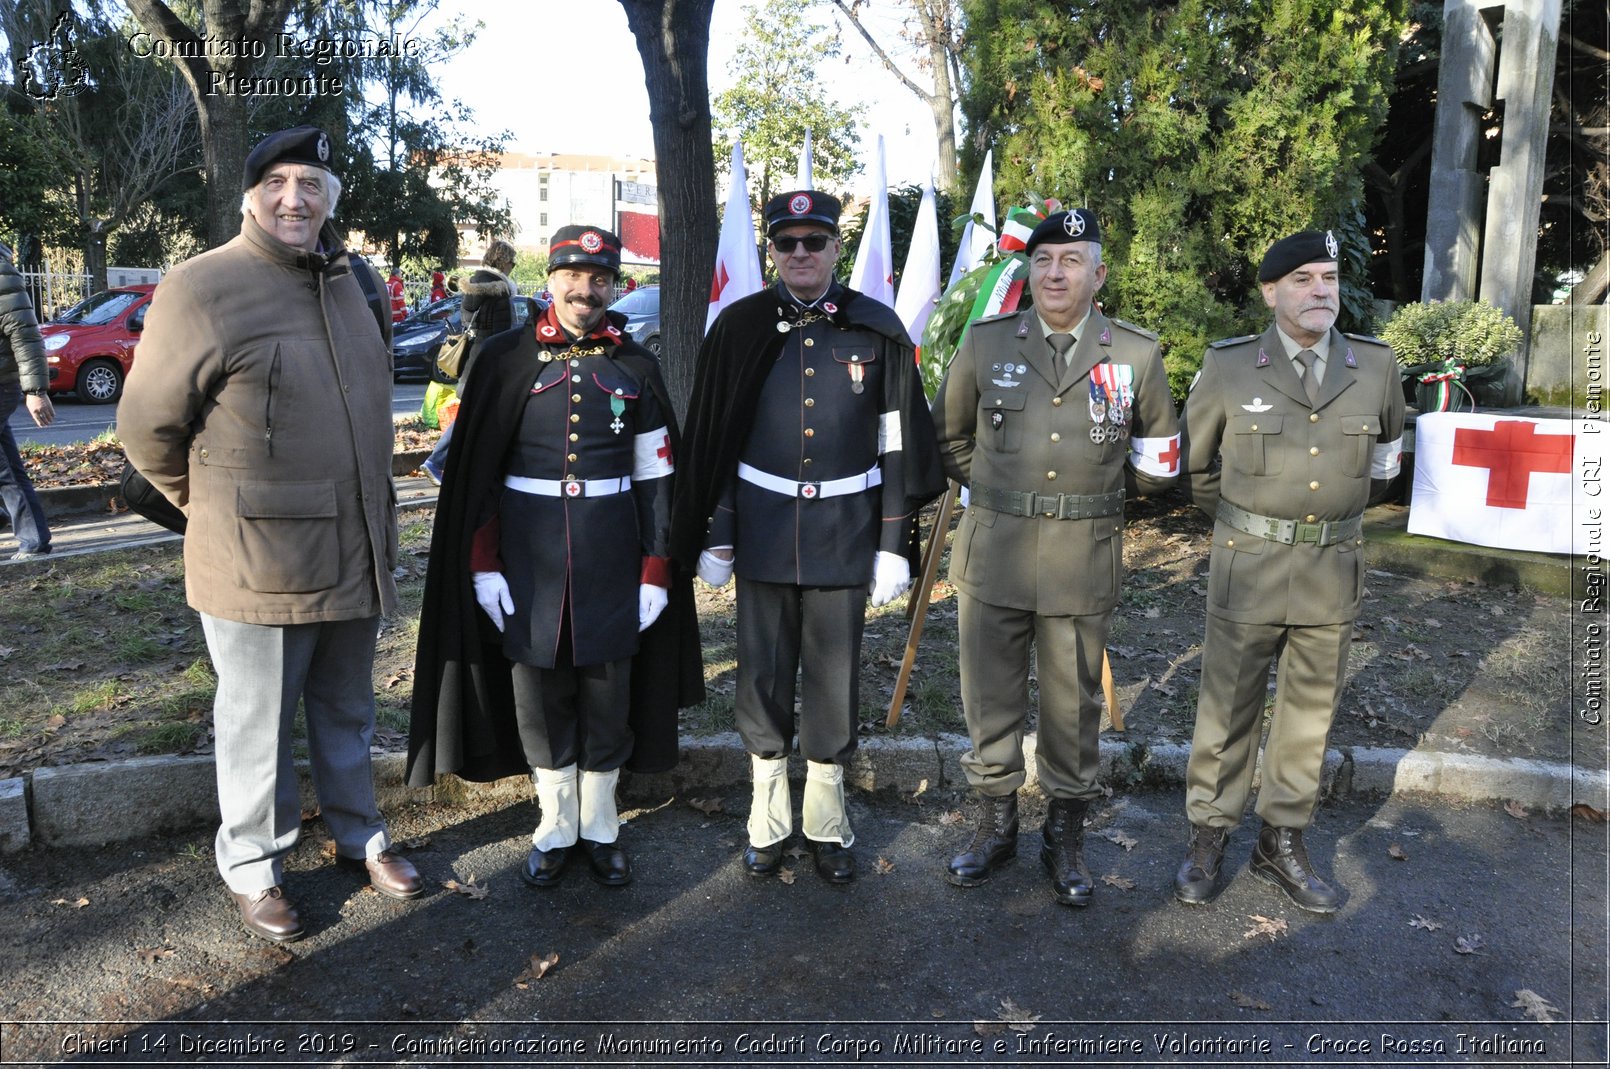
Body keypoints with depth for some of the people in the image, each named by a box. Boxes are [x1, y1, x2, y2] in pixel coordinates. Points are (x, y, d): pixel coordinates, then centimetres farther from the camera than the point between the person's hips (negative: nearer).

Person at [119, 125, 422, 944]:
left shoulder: (354, 281, 10)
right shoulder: (203, 288, -12)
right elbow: (147, 426, -6)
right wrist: (217, 507, 4)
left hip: (357, 552, 6)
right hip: (258, 561, -6)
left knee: (347, 712, 20)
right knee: (258, 722, 9)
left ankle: (357, 835, 38)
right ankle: (253, 866, 29)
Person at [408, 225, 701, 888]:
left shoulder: (636, 367, 3)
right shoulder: (507, 359, 0)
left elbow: (655, 478, 4)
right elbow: (477, 472, 0)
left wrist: (657, 572, -1)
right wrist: (482, 565, -6)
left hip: (612, 553, 1)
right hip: (528, 552, 0)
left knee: (608, 691, 8)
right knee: (538, 691, 8)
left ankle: (600, 829, 27)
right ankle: (555, 829, 26)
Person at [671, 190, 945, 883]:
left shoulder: (877, 330, -1)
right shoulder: (740, 328, 1)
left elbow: (897, 445, 0)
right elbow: (711, 445, 3)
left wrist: (894, 544, -3)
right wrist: (714, 537, 1)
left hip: (844, 532, 0)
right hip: (762, 530, 1)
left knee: (835, 678, 8)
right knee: (763, 676, 9)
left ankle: (828, 824, 27)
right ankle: (768, 820, 28)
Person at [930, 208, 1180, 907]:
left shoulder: (1137, 354, 1)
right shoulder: (987, 343, 2)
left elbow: (1158, 455, 15)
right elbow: (949, 435, 15)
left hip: (1084, 562, 0)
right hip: (993, 556, 1)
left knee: (1073, 706, 10)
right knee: (990, 700, 10)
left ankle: (1065, 836, 28)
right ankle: (995, 823, 29)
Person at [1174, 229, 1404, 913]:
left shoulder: (1376, 366, 1)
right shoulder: (1229, 367, -6)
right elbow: (1194, 459, 8)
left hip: (1334, 570, 3)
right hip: (1248, 567, -3)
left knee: (1310, 710, 12)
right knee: (1228, 708, 6)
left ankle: (1283, 844, 28)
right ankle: (1208, 839, 21)